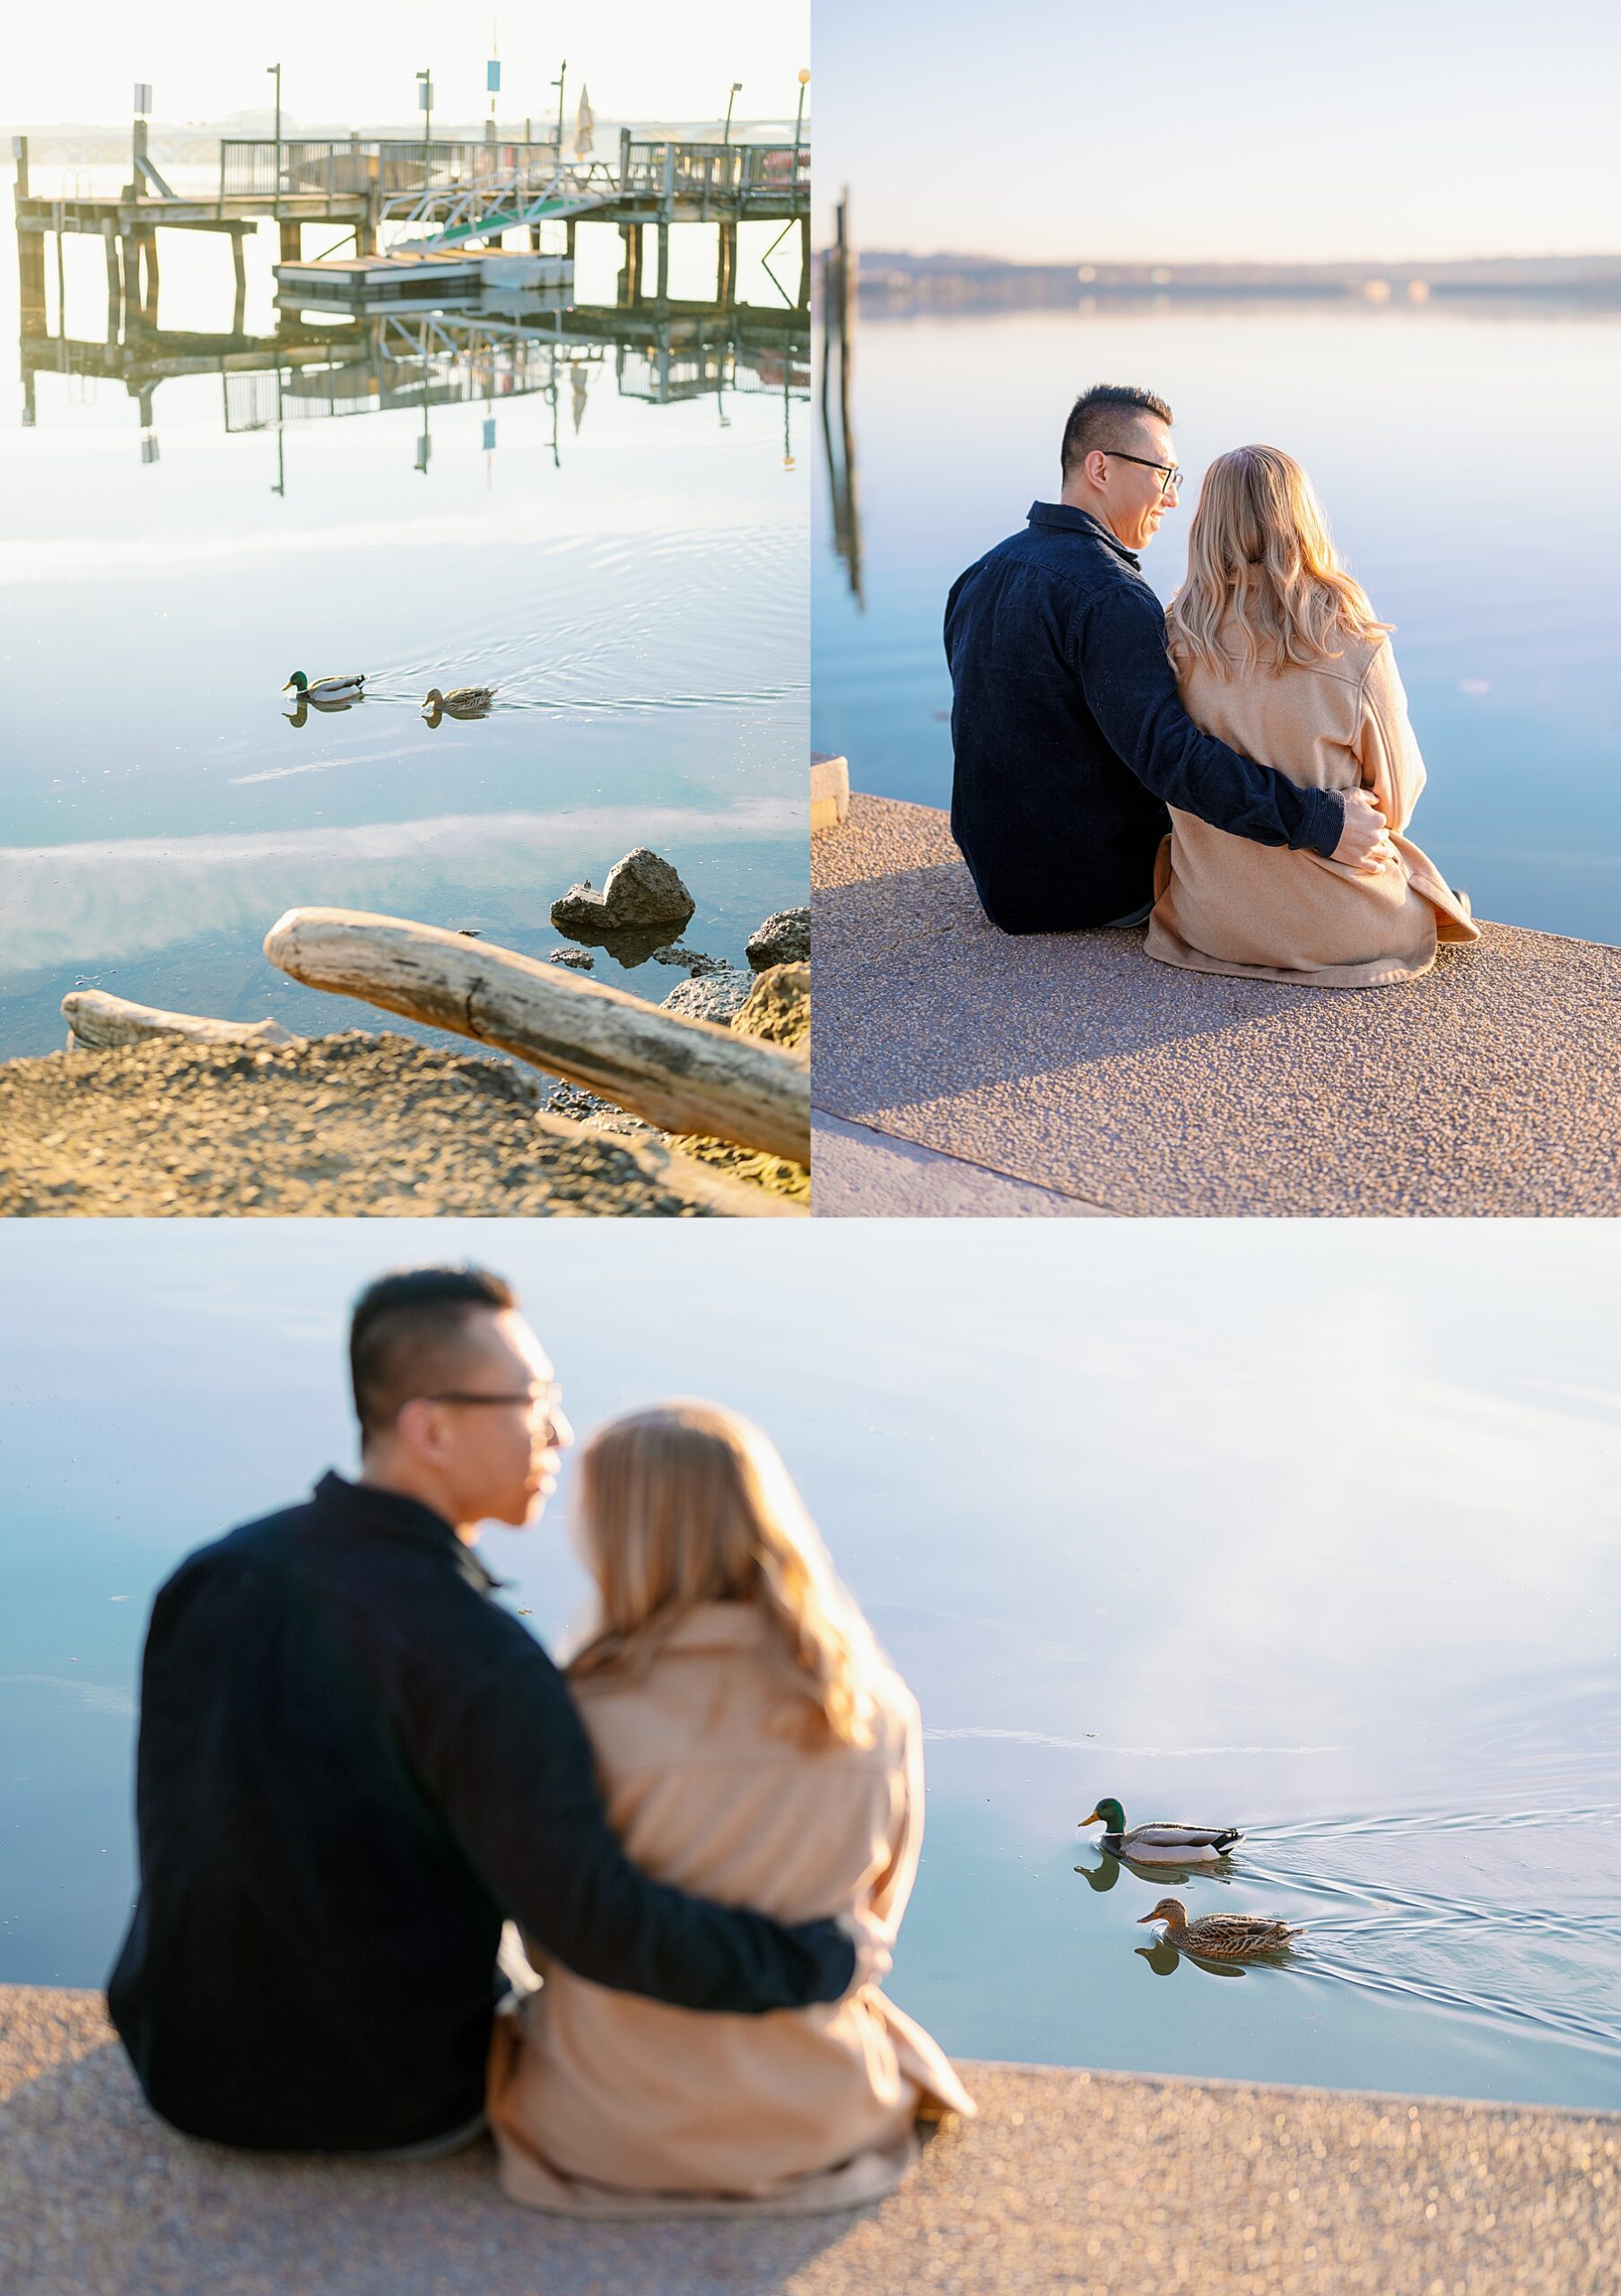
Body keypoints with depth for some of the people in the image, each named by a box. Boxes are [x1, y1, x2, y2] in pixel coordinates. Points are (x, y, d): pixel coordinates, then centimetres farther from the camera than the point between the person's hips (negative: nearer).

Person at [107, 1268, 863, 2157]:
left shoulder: (209, 1575, -10)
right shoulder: (481, 1660, -29)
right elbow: (600, 1926, -30)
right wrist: (823, 1958, -16)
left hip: (183, 2072, 5)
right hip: (391, 2109, -5)